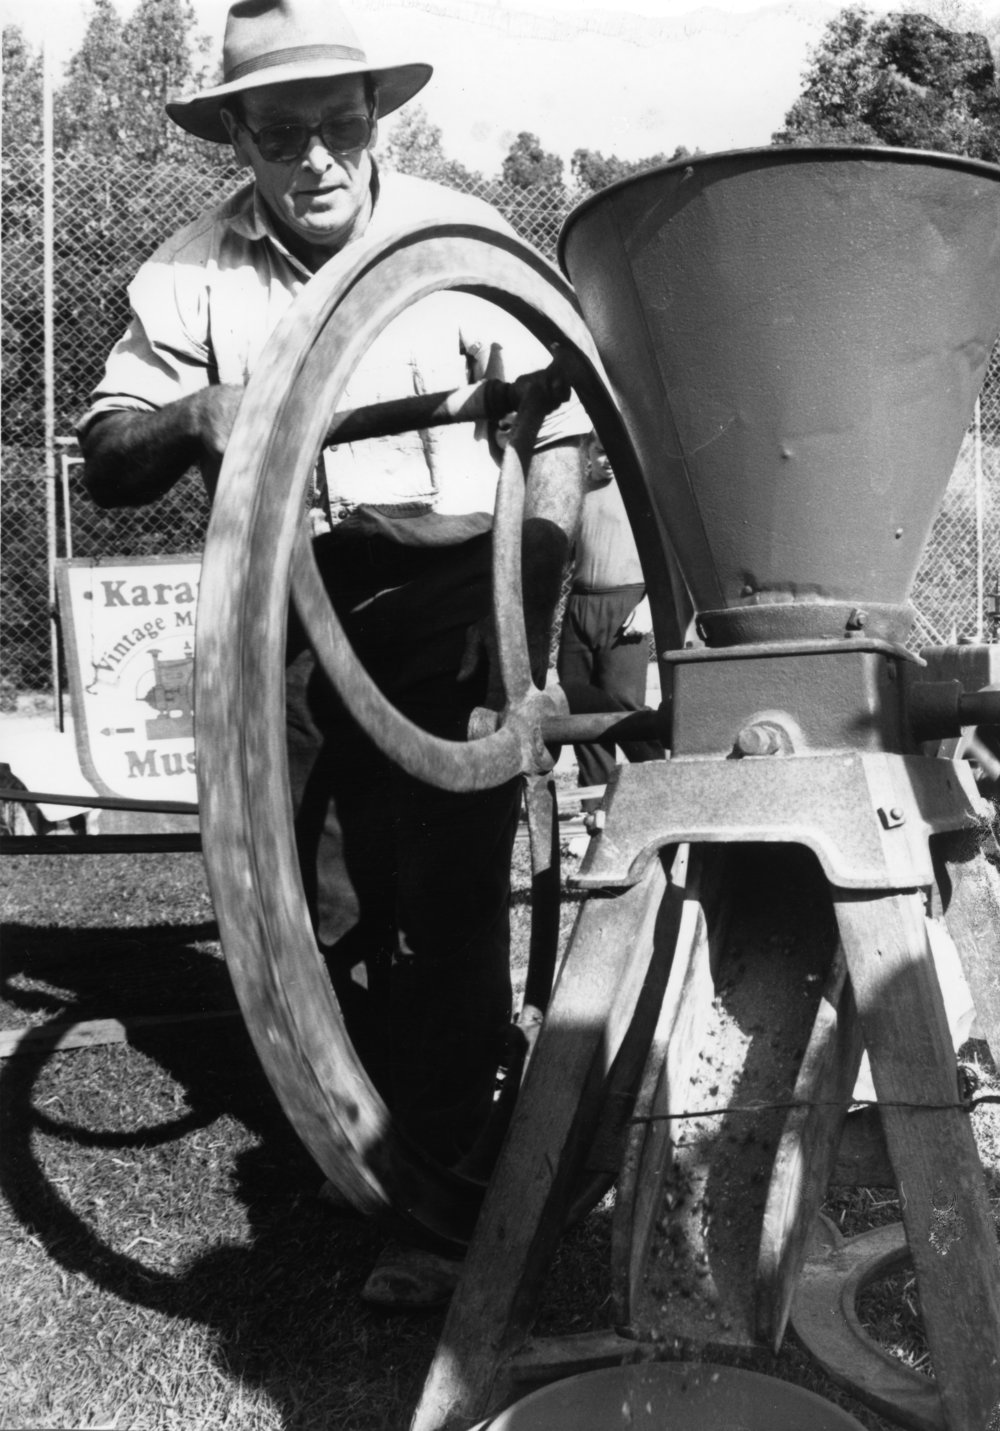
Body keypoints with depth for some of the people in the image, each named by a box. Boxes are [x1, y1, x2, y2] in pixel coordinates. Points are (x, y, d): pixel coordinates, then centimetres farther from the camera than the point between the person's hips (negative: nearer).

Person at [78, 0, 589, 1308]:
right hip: (286, 620, 3)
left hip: (450, 596, -2)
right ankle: (382, 1132, 33)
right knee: (325, 910, 9)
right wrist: (192, 415, -21)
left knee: (451, 898, -7)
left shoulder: (464, 240, -1)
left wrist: (530, 629, -11)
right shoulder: (193, 272, 4)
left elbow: (558, 435, -2)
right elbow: (103, 464, 2)